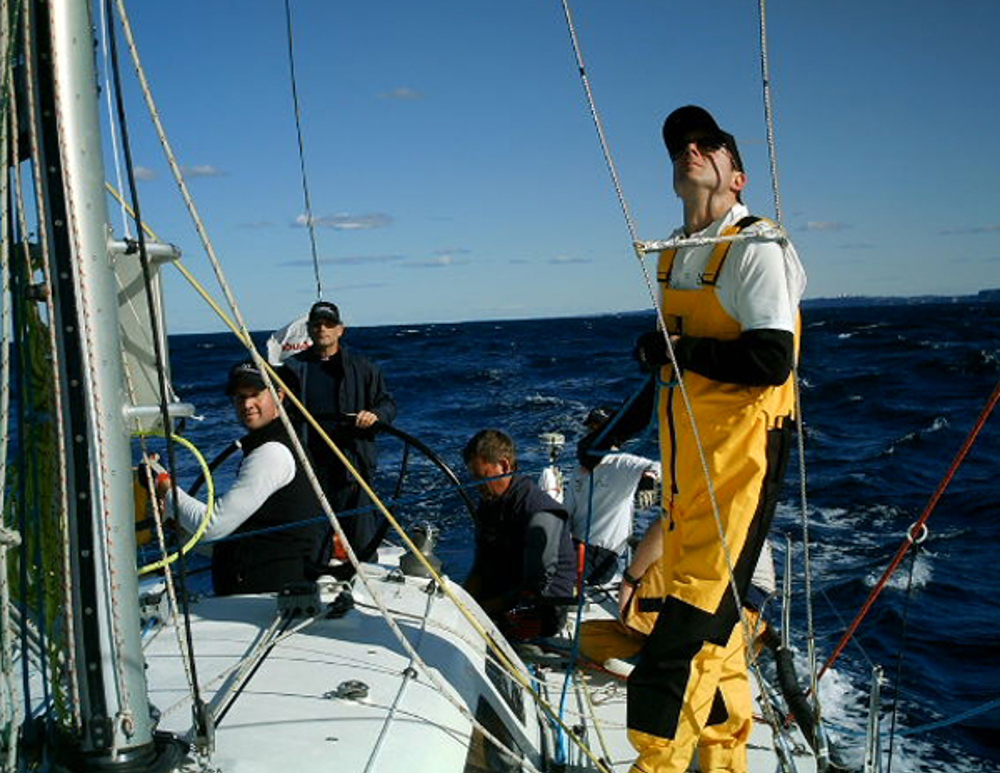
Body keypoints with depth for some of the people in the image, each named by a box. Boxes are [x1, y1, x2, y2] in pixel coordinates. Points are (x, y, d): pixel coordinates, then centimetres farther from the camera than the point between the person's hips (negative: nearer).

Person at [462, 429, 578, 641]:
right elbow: (480, 569, 13)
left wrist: (487, 607, -16)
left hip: (545, 612, -8)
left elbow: (537, 589, -19)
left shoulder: (540, 513, -19)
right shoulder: (488, 505, 8)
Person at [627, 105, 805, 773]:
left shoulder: (757, 250, -9)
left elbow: (771, 360, -21)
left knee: (700, 602, -10)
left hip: (741, 450, -9)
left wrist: (677, 351, -15)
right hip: (686, 458, 9)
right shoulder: (675, 259, 16)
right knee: (704, 602, 14)